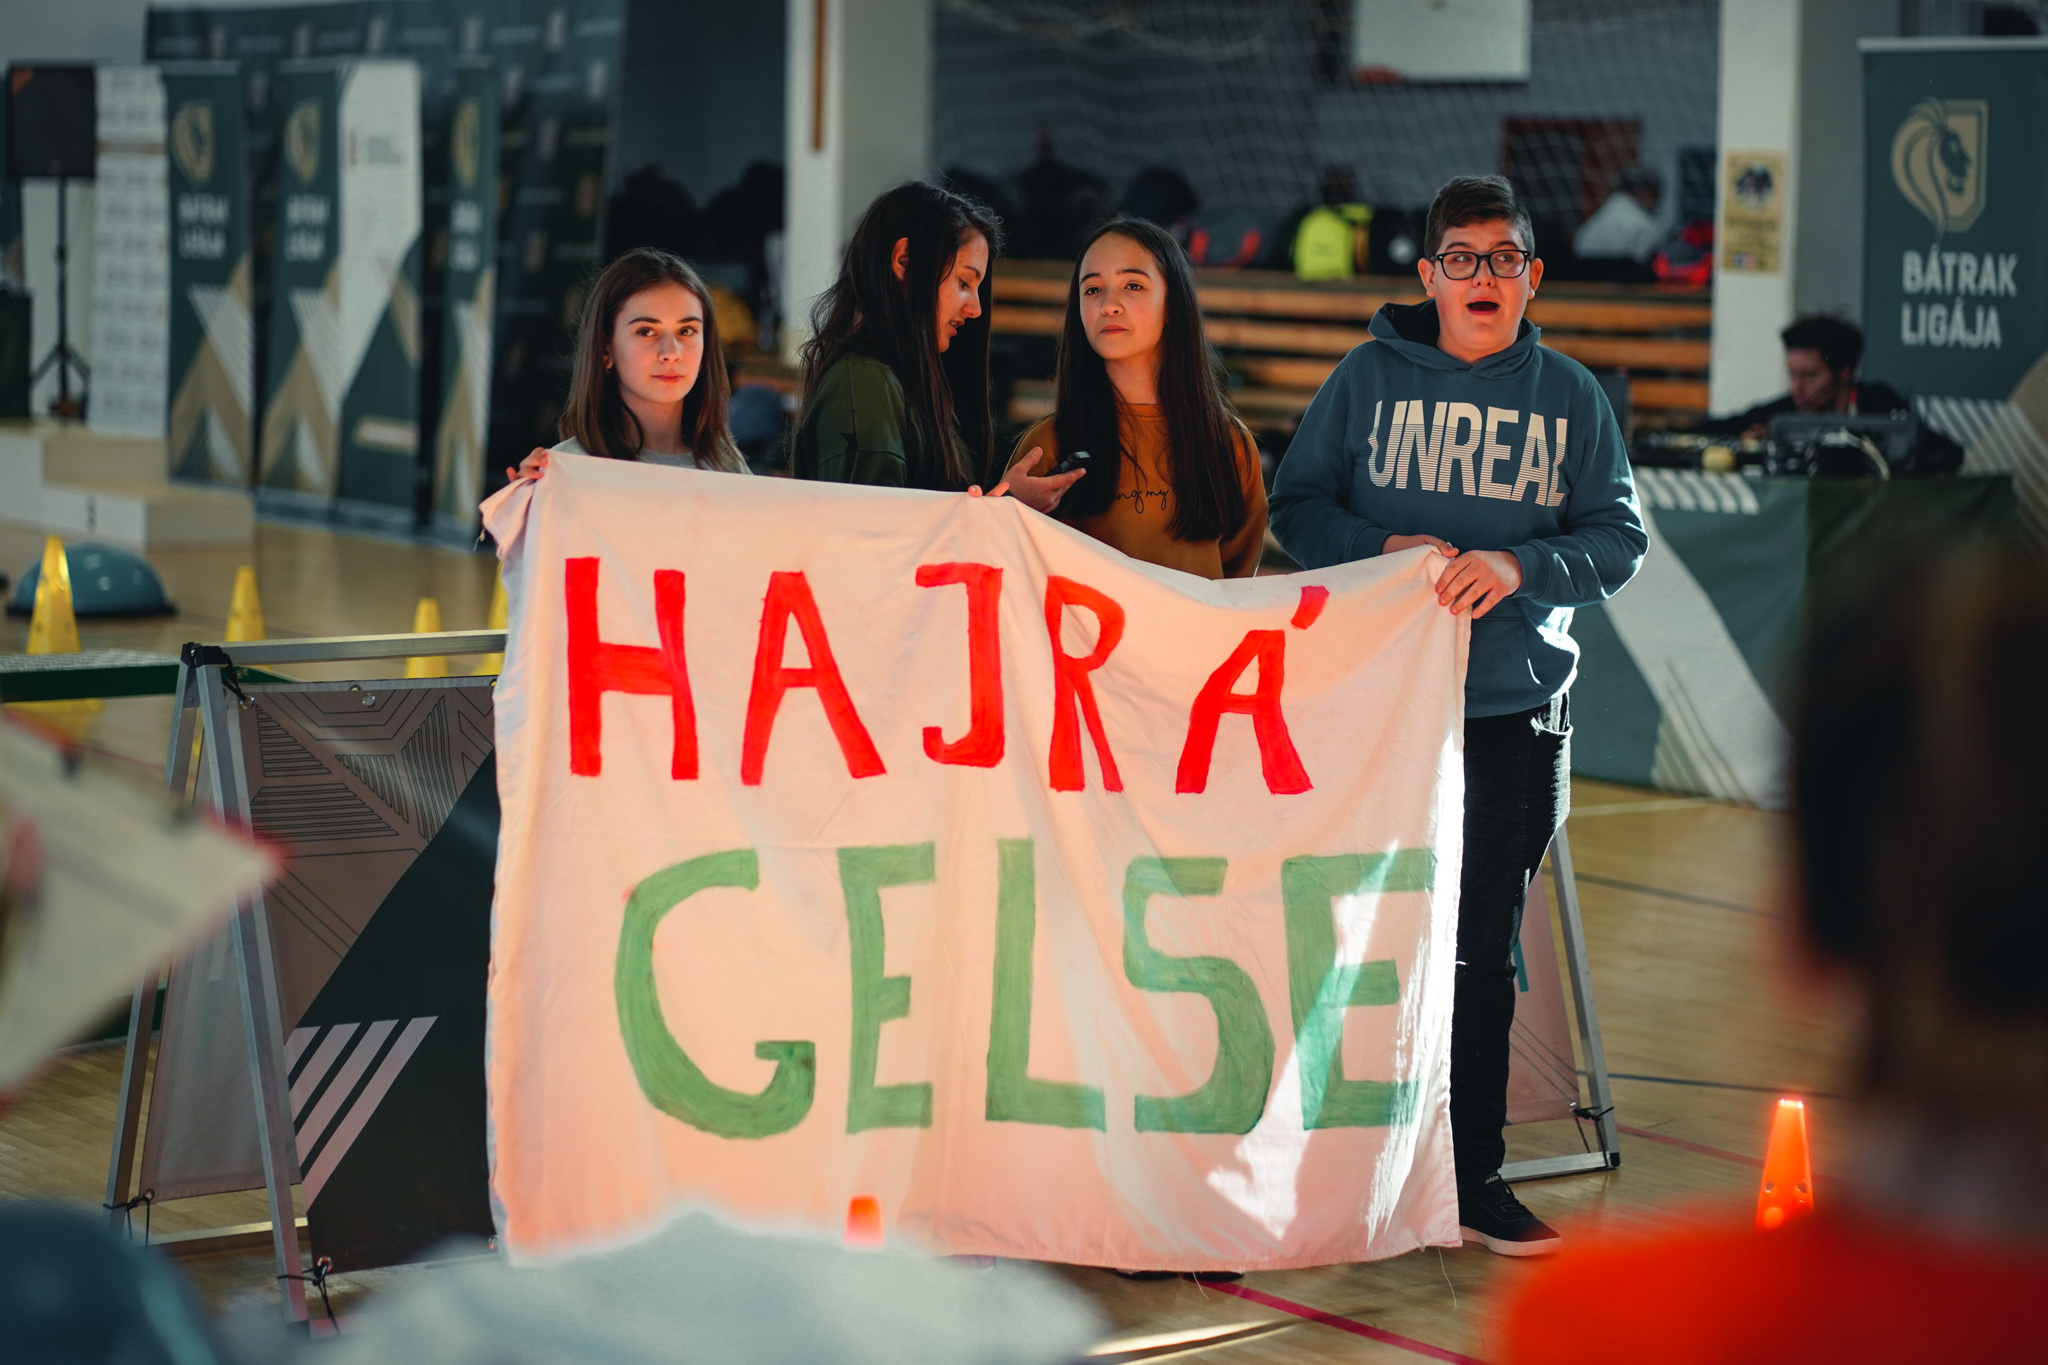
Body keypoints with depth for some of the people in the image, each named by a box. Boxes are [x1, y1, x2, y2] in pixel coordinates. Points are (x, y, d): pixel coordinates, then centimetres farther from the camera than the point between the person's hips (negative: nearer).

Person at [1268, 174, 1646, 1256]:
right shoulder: (1369, 377, 3)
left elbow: (1618, 538, 2)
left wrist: (1520, 566, -16)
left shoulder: (1570, 397, 6)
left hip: (1513, 711, 1)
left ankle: (1473, 1175, 18)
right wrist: (1387, 548, -14)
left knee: (1483, 947, 8)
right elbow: (1297, 505, 4)